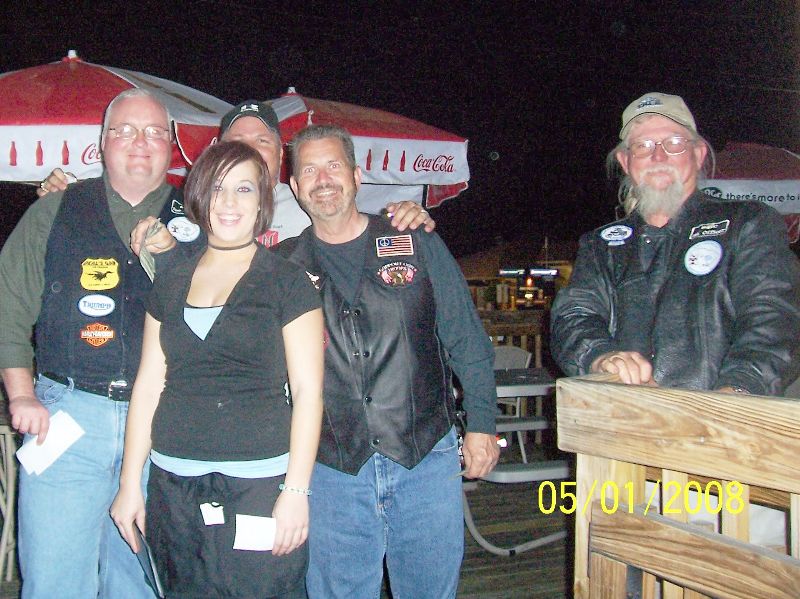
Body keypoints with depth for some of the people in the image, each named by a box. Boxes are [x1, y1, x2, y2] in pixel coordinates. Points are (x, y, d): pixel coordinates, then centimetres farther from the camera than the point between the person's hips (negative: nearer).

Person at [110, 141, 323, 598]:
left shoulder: (288, 282, -1)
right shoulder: (171, 284, 11)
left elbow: (308, 391, -5)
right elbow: (149, 384, 12)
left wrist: (296, 491, -12)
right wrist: (130, 482, 9)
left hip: (258, 484, -4)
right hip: (173, 487, 4)